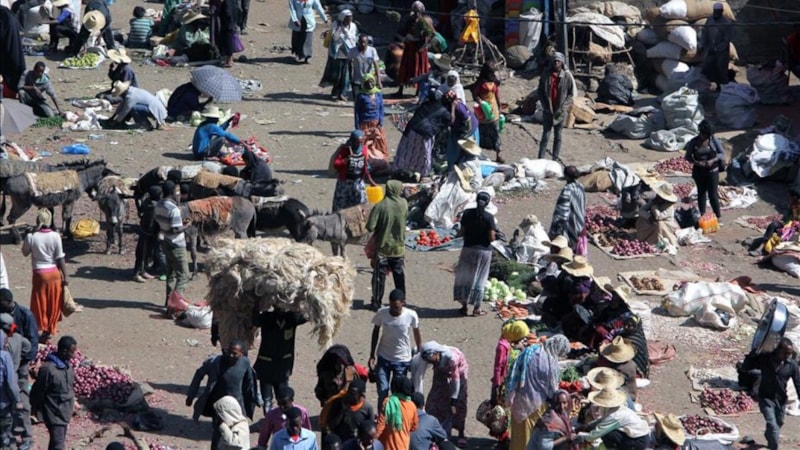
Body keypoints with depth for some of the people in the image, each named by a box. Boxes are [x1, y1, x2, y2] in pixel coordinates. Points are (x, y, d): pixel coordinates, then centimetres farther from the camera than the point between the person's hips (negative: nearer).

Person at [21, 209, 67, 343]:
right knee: (53, 302, 14)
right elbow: (60, 258, -8)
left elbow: (25, 253, 4)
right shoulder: (55, 236, -12)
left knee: (41, 303, 10)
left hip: (39, 274, -1)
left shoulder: (31, 237, -13)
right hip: (54, 273, 1)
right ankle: (51, 329, 23)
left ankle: (44, 329, 9)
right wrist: (65, 276, -1)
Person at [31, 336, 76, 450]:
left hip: (65, 412, 8)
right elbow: (37, 392, -15)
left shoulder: (67, 365, 1)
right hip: (54, 414, -8)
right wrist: (37, 411, -5)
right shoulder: (48, 368, -24)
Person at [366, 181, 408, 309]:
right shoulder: (404, 204, -9)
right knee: (399, 275, 15)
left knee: (379, 275, 8)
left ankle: (377, 302, 14)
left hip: (382, 247, -2)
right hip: (399, 246, 2)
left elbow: (370, 227, -20)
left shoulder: (380, 206, -18)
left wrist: (377, 230, 0)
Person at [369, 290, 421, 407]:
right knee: (382, 391, -4)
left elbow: (417, 334, -1)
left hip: (402, 359, -1)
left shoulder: (411, 316, -19)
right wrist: (372, 356, 2)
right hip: (383, 358, 1)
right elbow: (376, 332, 0)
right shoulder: (381, 313, -16)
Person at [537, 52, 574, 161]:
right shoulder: (546, 75, -1)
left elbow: (570, 94, -2)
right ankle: (541, 159, 0)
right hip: (548, 110, 0)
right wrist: (545, 106, -4)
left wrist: (562, 108, -11)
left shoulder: (567, 76, -5)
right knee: (545, 136, -1)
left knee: (558, 136, 8)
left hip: (560, 111, 0)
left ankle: (555, 160, 14)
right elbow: (540, 91, 6)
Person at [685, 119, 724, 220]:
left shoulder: (714, 140, -11)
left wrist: (713, 160, -20)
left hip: (712, 171, -2)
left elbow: (722, 153, -3)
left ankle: (718, 216, 10)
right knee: (701, 193, 15)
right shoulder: (694, 142, -9)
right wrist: (696, 162, -20)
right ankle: (702, 215, 28)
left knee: (713, 195, -2)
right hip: (699, 171, 2)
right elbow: (688, 156, -1)